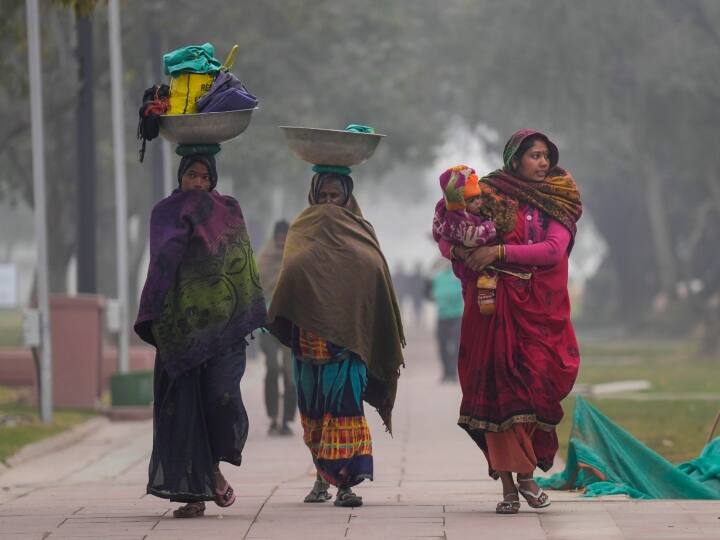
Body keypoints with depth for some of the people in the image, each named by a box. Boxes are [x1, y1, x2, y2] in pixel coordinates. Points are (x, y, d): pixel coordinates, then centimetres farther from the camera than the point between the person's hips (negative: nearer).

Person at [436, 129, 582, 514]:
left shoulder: (556, 202, 9)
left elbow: (554, 249, -8)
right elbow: (447, 240, 4)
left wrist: (499, 252, -16)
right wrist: (460, 251, -20)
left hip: (540, 307, 1)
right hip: (495, 306, -1)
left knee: (537, 385, -8)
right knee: (499, 388, -5)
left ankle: (526, 473, 9)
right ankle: (507, 485, -4)